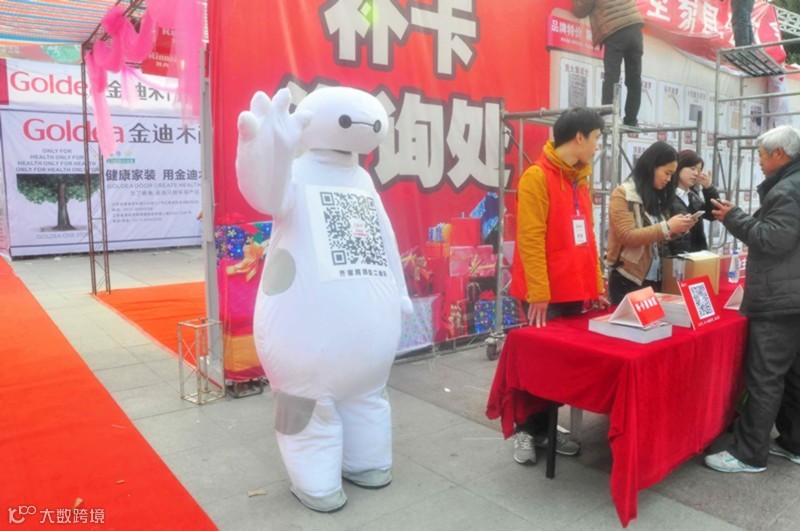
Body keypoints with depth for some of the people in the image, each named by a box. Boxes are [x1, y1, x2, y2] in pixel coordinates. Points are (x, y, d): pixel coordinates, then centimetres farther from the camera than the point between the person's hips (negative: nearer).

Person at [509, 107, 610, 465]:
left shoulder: (580, 178, 14)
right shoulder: (537, 176, -12)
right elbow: (530, 239, -17)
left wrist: (596, 283, 16)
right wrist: (538, 293, -20)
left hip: (576, 290, 8)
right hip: (549, 293, -8)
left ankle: (546, 428, 26)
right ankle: (527, 431, 19)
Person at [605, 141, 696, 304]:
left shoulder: (656, 195, 13)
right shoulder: (623, 194, -10)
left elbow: (655, 237, 17)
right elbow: (627, 237, -19)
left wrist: (675, 230, -1)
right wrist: (667, 226, -19)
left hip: (654, 279, 8)